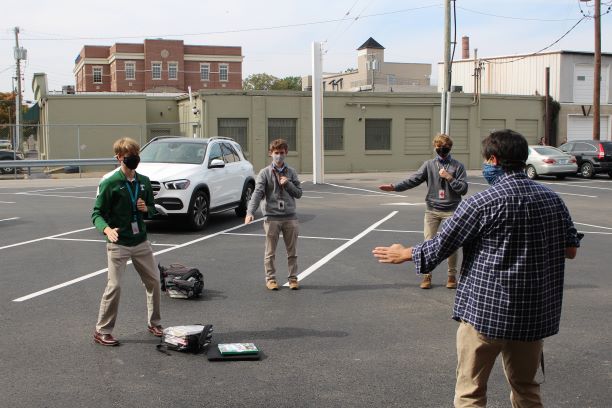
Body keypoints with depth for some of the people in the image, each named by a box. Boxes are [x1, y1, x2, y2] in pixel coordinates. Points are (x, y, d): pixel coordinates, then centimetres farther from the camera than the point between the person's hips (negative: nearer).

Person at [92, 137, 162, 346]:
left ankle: (154, 323, 28)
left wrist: (146, 208, -7)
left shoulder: (144, 182, 6)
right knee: (114, 286, -9)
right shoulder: (109, 183, -11)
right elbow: (97, 214, -11)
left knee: (154, 281, 10)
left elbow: (152, 208, 18)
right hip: (118, 244, -6)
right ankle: (102, 331, 5)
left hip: (141, 242, 6)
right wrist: (107, 229, -31)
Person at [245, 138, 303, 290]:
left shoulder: (291, 172, 9)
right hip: (272, 217, -2)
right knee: (270, 252, 5)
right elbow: (257, 193, -12)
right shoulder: (265, 173, -1)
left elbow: (299, 193, 9)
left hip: (290, 217, 2)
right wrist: (250, 212, -26)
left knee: (292, 251, 9)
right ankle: (270, 279, 16)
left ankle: (293, 278, 19)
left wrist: (288, 184, -9)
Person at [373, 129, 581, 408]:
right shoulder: (553, 199, 3)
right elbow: (570, 250, 9)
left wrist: (404, 254, 10)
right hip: (535, 313, 6)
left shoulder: (482, 203, -14)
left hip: (486, 311, -5)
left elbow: (441, 245, -7)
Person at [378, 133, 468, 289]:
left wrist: (449, 178, -16)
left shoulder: (457, 166, -1)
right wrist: (394, 187, -15)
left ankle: (452, 275, 18)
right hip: (432, 210, 2)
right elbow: (413, 180, -4)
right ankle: (427, 275, 14)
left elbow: (463, 189, -4)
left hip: (451, 211, -2)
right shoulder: (429, 165, 4)